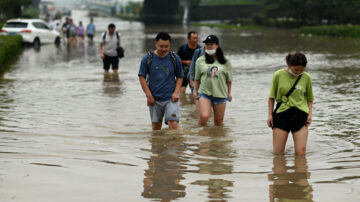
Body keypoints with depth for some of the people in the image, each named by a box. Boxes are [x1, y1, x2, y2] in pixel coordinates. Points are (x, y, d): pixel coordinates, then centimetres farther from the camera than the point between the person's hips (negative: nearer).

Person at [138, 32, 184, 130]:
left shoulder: (175, 59, 1)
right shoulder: (147, 59, -2)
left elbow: (180, 77, 10)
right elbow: (142, 77, 1)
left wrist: (176, 92, -3)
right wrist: (149, 95, -5)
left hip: (170, 98, -1)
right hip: (154, 99, 1)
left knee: (174, 124, -12)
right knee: (156, 125, 11)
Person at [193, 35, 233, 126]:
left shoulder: (225, 61, 3)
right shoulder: (200, 61, 4)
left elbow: (228, 79, 9)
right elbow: (197, 78, 11)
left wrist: (229, 93, 10)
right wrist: (195, 91, 7)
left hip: (220, 94, 1)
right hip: (204, 93, -1)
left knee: (219, 121, 7)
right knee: (204, 116, -17)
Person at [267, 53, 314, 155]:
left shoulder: (306, 77, 3)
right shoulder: (278, 75, -2)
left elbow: (309, 98, 15)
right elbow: (271, 97, 7)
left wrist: (310, 113, 2)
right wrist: (270, 114, 2)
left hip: (300, 114, 1)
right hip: (282, 113, -1)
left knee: (301, 152, -7)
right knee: (277, 153, 0)